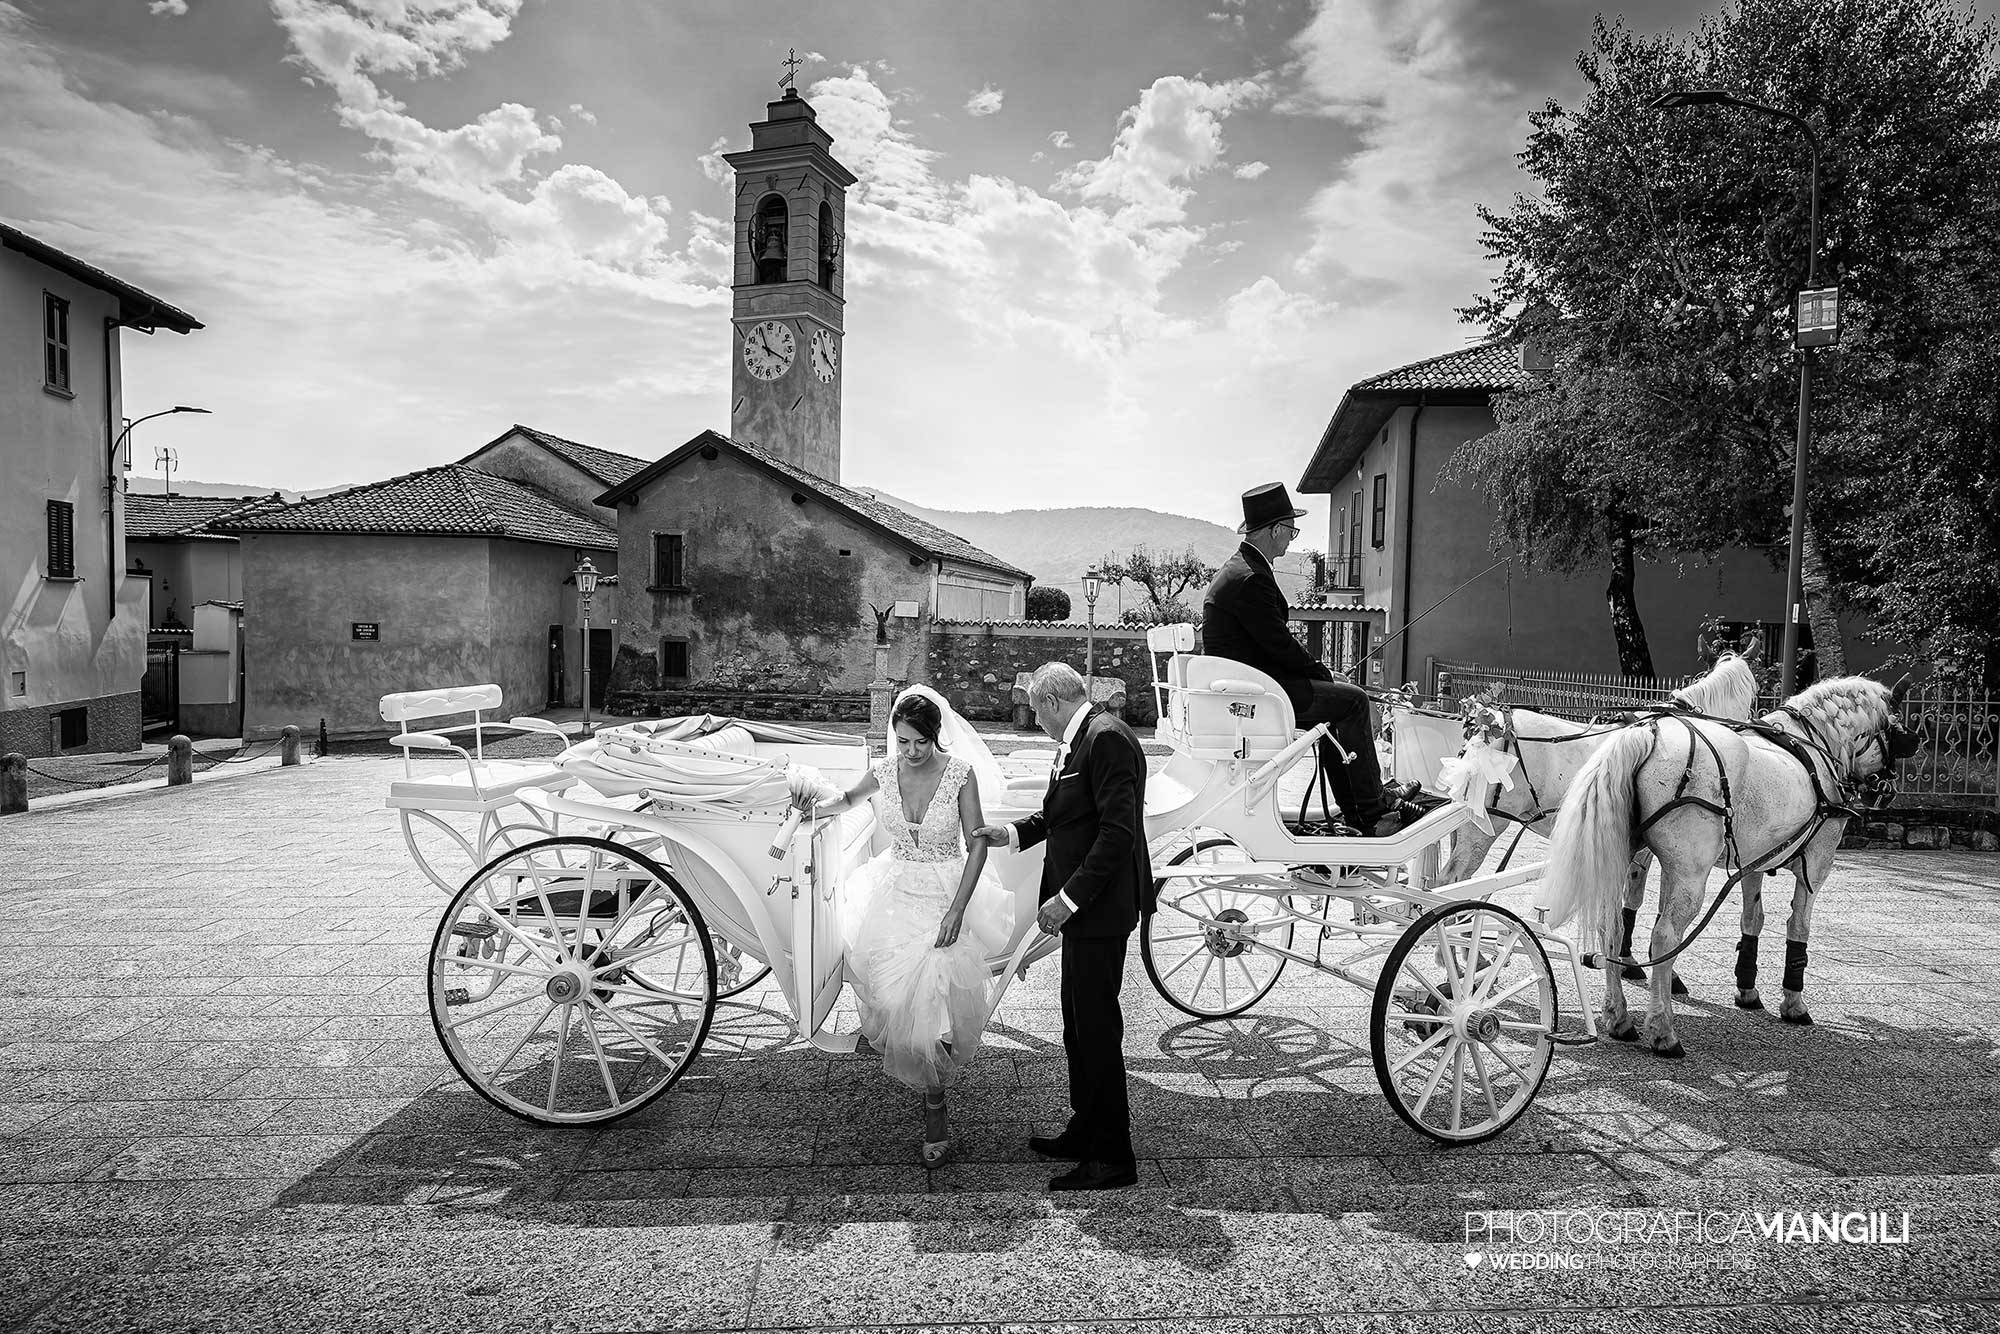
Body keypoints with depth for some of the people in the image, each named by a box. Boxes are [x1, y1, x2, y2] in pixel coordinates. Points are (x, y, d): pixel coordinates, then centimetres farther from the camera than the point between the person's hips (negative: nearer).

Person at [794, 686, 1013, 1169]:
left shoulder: (960, 773, -14)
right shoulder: (883, 771, -5)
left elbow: (977, 845, -11)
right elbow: (849, 798, 19)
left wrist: (956, 910, -17)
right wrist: (816, 807, -1)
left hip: (947, 895, -3)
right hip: (896, 893, 3)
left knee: (936, 998, -8)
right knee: (892, 990, 2)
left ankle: (936, 1108, 13)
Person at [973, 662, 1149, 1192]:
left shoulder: (1107, 739, -19)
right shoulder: (1078, 741, 12)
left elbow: (1117, 831, -24)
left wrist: (1068, 898, -24)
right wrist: (1011, 832, 6)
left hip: (1100, 908, -10)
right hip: (1083, 908, 10)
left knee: (1097, 1028, -1)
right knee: (1079, 1024, 20)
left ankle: (1113, 1158, 12)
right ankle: (1085, 1132, 35)